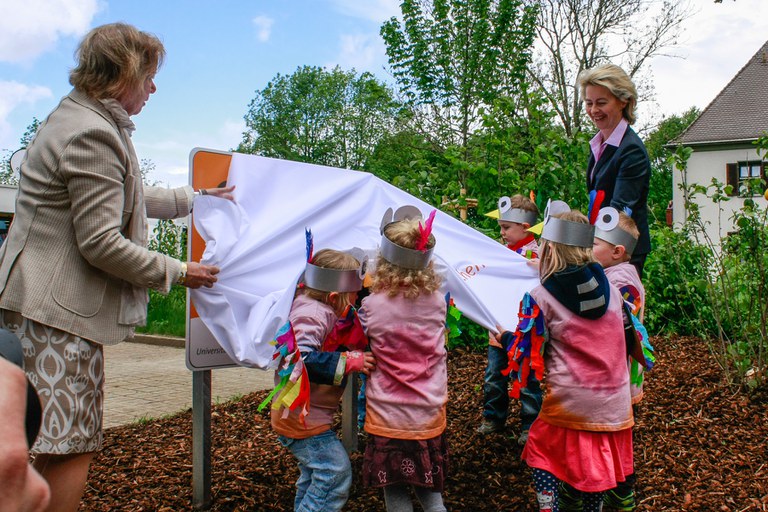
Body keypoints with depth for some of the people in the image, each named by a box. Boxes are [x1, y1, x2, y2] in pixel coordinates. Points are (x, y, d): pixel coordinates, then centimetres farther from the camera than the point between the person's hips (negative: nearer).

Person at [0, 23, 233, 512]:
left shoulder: (76, 118, 18)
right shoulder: (93, 134, -18)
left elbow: (128, 198, 29)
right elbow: (101, 242, -21)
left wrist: (197, 197, 34)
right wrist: (178, 272, -10)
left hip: (45, 297, 11)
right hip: (60, 308, -11)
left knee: (56, 443, 18)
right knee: (73, 445, -4)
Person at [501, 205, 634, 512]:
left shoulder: (540, 298, -12)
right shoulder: (611, 289, 2)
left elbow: (526, 356, -8)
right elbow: (627, 336, 13)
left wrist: (506, 337, 11)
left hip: (571, 402, -4)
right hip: (614, 402, 4)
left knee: (541, 451, 17)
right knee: (598, 463, 18)